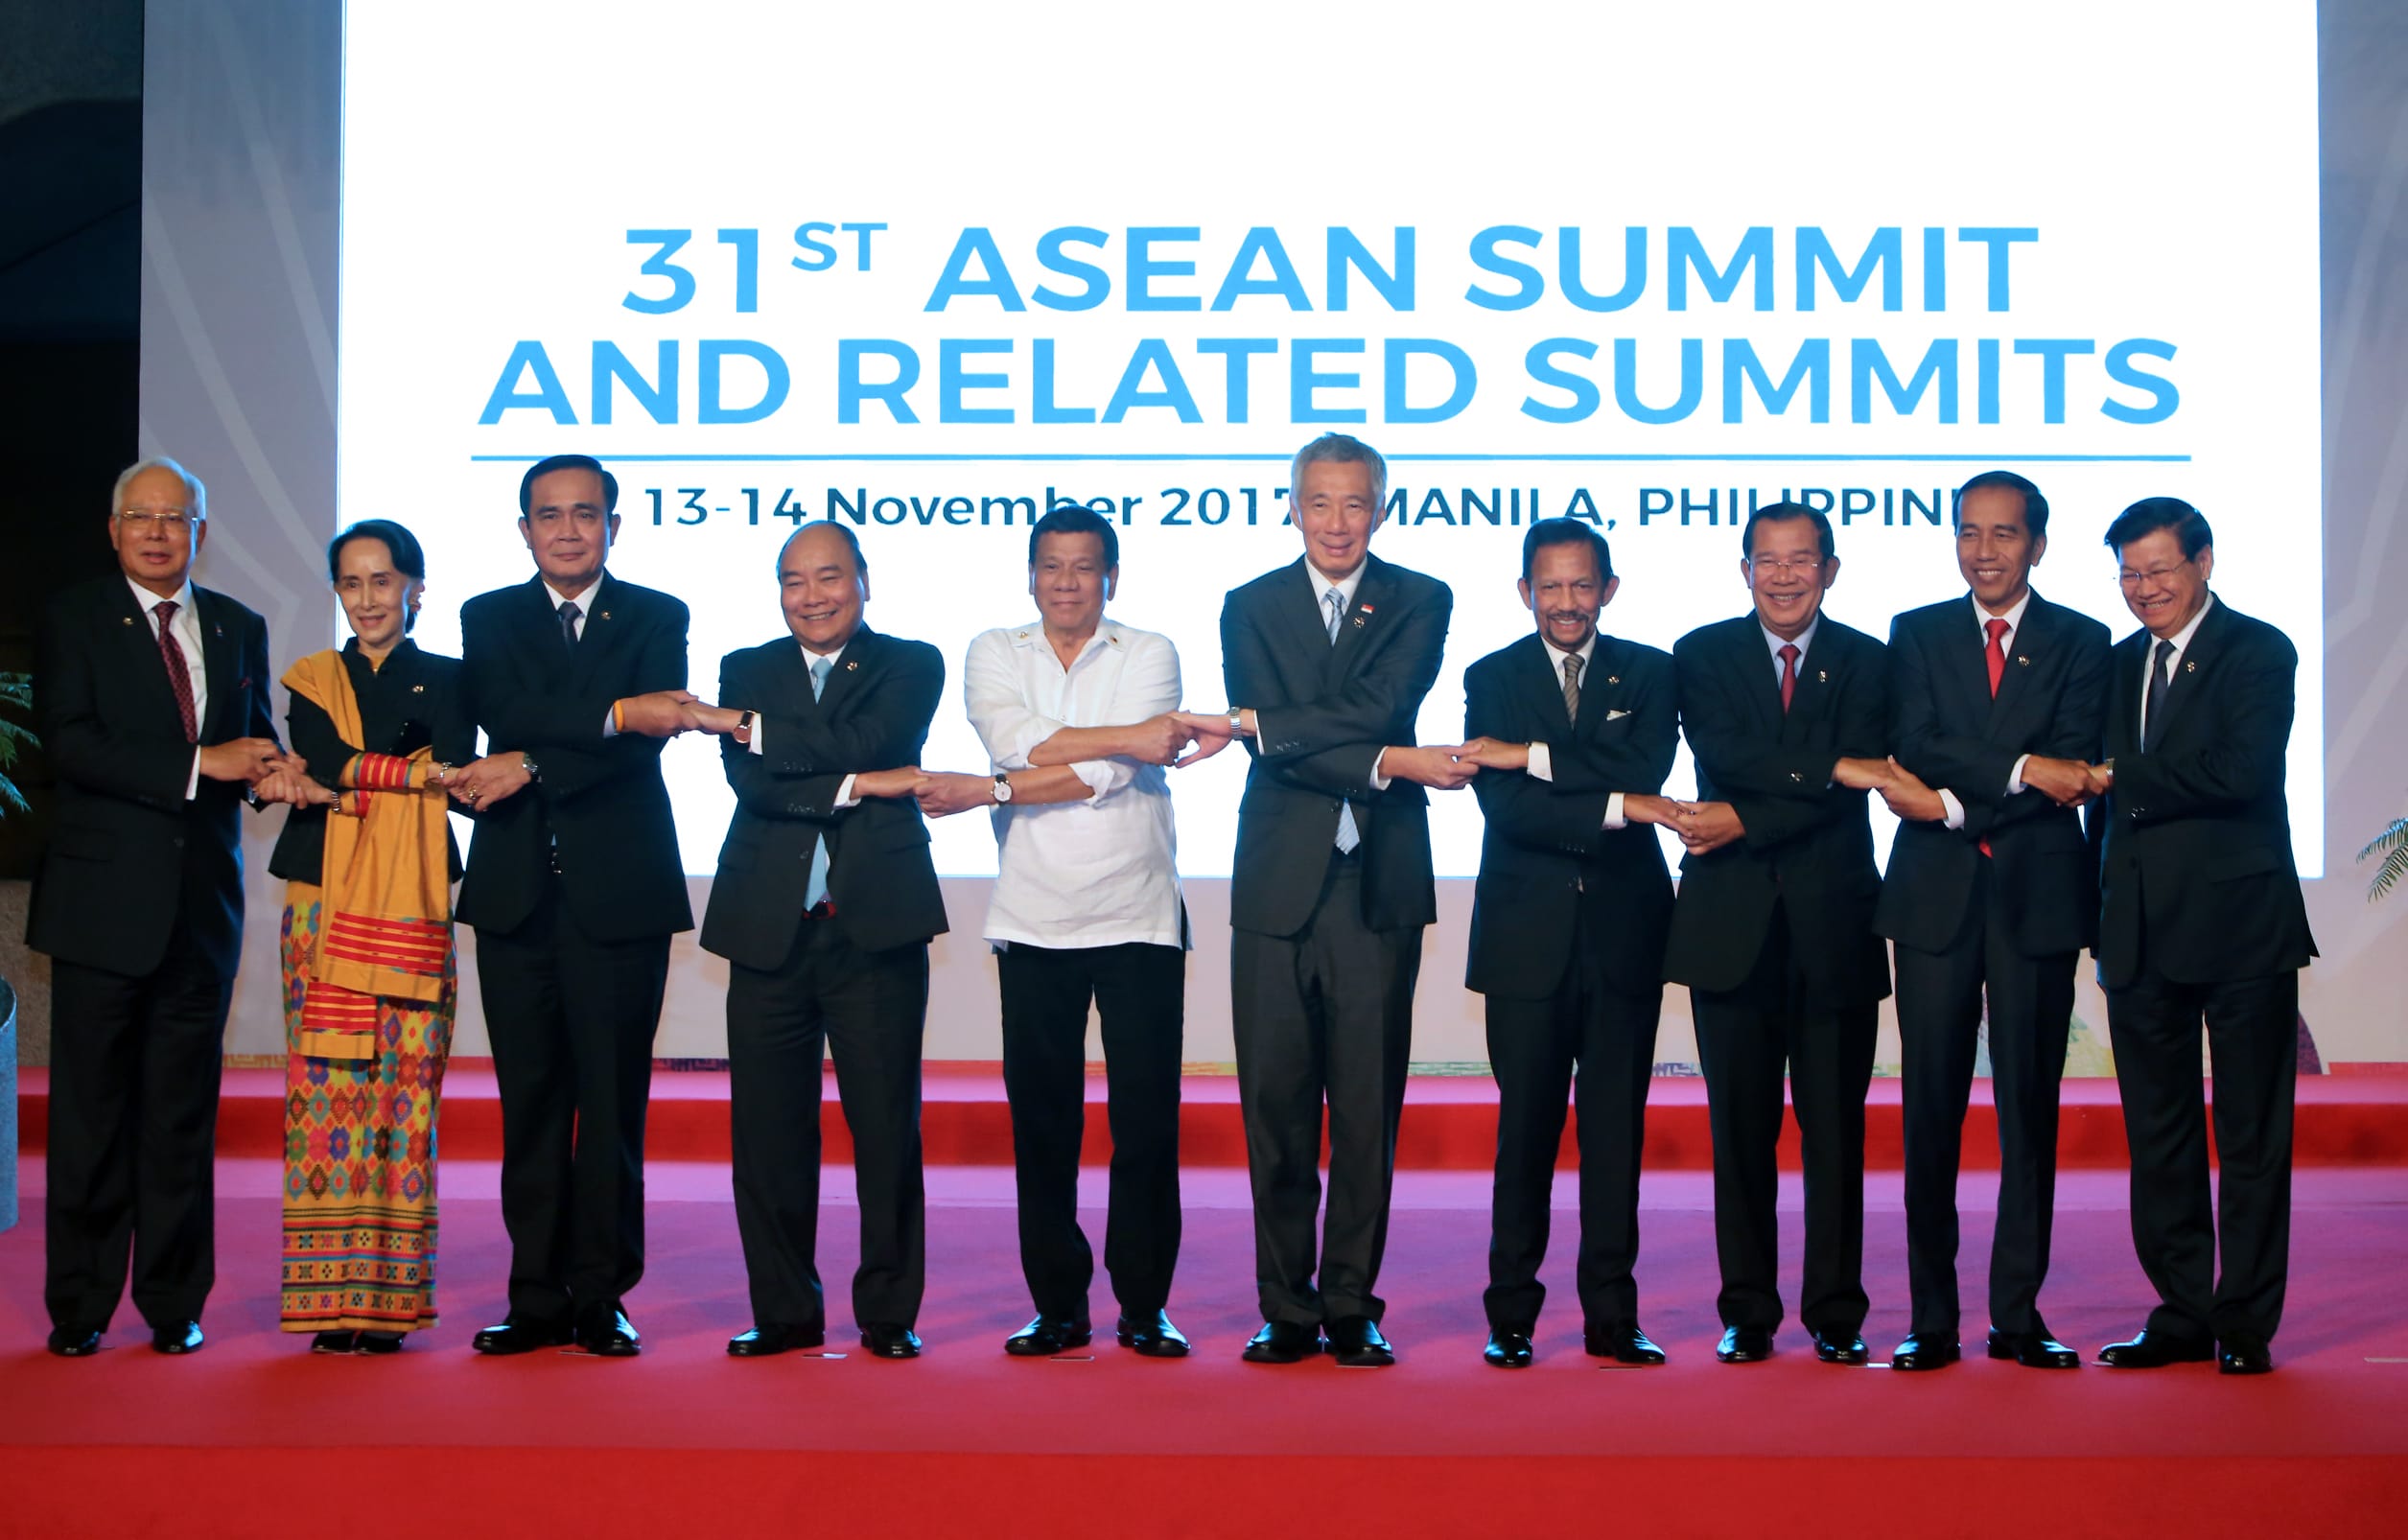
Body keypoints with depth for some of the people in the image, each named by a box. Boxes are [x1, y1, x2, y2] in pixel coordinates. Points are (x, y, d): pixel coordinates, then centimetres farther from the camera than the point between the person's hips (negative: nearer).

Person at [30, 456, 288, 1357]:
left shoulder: (237, 628, 13)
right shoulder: (74, 622, 0)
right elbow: (71, 743, -13)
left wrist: (272, 767, -8)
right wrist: (201, 764, -19)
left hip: (202, 903, 3)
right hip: (104, 900, -3)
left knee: (183, 1112, 7)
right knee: (91, 1112, 1)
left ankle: (174, 1304, 14)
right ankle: (79, 1307, 10)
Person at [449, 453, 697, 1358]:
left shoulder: (656, 620, 7)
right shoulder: (489, 620, 12)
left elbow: (646, 742, -7)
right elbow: (504, 714, -8)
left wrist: (530, 766, -13)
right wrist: (615, 714, -18)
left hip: (619, 892, -2)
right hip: (517, 893, 2)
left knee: (613, 1099, -1)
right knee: (529, 1102, 3)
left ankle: (599, 1295, 7)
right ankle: (537, 1298, 10)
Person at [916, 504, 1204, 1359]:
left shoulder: (1150, 654, 3)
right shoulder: (994, 653, 9)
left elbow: (1110, 777, -11)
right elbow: (1013, 740, -11)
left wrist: (986, 792, -12)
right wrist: (1126, 737, -14)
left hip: (1138, 919, -1)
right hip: (1034, 924, 1)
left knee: (1146, 1115, -1)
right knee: (1041, 1119, 3)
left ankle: (1144, 1304, 10)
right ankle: (1057, 1304, 13)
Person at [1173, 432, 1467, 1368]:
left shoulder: (1419, 603, 7)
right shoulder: (1251, 607, 9)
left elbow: (1378, 709, -11)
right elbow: (1278, 751, -4)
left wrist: (1249, 722, -13)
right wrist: (1389, 764, -16)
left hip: (1379, 884, -1)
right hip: (1279, 881, 1)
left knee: (1368, 1106, 1)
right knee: (1276, 1101, 1)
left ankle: (1351, 1307, 10)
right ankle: (1286, 1308, 10)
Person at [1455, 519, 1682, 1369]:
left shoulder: (1648, 673, 8)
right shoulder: (1491, 678, 6)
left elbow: (1647, 769, -11)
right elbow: (1505, 806, -8)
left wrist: (1534, 756, -15)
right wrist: (1615, 806, -16)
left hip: (1625, 927, 1)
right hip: (1529, 934, -1)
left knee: (1616, 1127, 4)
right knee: (1525, 1128, 1)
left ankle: (1612, 1315, 11)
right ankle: (1511, 1314, 9)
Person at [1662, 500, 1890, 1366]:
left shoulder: (1865, 662, 7)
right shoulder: (1702, 656, 8)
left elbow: (1849, 794, -6)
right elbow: (1722, 754, -10)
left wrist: (1746, 822, -14)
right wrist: (1832, 764, -17)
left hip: (1835, 924, 0)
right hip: (1732, 924, 0)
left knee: (1835, 1128, 2)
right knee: (1740, 1127, 3)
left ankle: (1836, 1315, 11)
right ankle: (1748, 1313, 11)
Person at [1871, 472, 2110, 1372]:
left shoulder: (2080, 642, 8)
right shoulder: (1916, 636, 11)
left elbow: (2074, 771, -6)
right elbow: (1917, 751, -4)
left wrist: (1955, 802, -12)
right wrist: (2021, 769, -15)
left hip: (2037, 895, 0)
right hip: (1936, 894, 0)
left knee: (2030, 1105, 2)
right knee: (1931, 1106, -1)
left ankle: (2018, 1315, 9)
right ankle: (1932, 1318, 5)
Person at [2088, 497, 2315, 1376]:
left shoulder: (2258, 653, -4)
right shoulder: (2119, 664, 14)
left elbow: (2241, 769, -19)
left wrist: (2124, 780, -12)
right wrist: (2108, 919, 10)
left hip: (2238, 924, -6)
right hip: (2143, 932, 6)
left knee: (2251, 1137, 1)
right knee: (2158, 1135, 10)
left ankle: (2246, 1323, 9)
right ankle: (2181, 1314, 18)